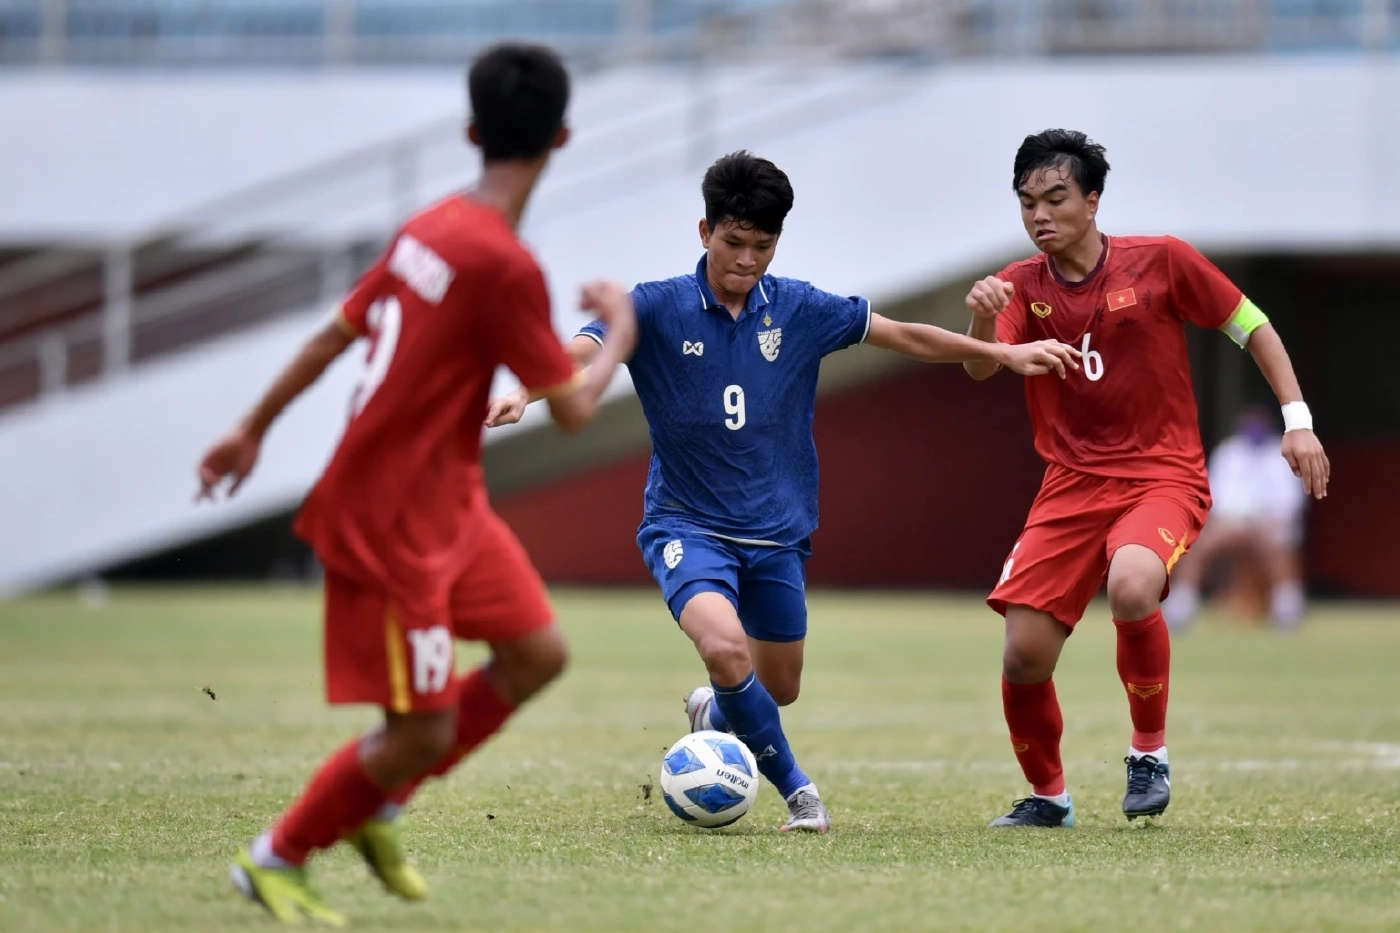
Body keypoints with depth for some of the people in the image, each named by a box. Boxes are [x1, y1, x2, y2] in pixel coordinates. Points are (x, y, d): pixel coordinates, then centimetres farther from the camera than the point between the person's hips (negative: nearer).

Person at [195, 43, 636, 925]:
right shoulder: (505, 266, -23)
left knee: (538, 653, 10)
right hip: (393, 521, -9)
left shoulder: (431, 230, 3)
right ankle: (276, 859, 16)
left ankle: (377, 804, 22)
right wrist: (620, 331, 2)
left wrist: (255, 429, 23)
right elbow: (573, 407, -17)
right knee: (422, 728, -3)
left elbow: (337, 331, 12)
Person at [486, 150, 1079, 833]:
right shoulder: (657, 309, -10)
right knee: (727, 648, -29)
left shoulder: (800, 310, 0)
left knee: (778, 691, 11)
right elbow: (581, 352, -24)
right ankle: (797, 791, -9)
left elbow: (907, 337, 9)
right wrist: (526, 390, -44)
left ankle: (712, 715, 48)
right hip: (687, 524, -4)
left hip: (776, 531, 4)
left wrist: (1006, 355, 9)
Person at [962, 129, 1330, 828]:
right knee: (1023, 656, -8)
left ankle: (1149, 751, -11)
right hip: (1071, 484, 3)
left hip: (1163, 476, -3)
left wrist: (1297, 419, -4)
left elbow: (1252, 327, 5)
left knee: (1131, 588, -35)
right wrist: (982, 318, -37)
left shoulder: (1161, 261, -4)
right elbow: (982, 367, -15)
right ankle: (1046, 794, 19)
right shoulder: (1023, 285, 3)